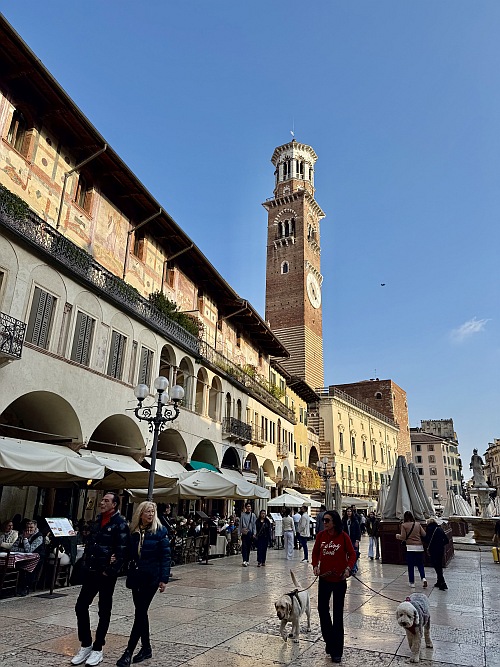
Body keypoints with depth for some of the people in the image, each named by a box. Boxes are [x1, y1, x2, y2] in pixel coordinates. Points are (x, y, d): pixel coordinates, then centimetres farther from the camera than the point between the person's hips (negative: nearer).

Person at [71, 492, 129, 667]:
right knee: (81, 607, 9)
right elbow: (89, 543, 16)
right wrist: (85, 564, 5)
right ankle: (85, 645, 24)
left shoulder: (120, 524, -14)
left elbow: (121, 552, -18)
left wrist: (109, 571, -18)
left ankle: (98, 648, 21)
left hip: (107, 574, -7)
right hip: (91, 572, 7)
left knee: (104, 611, 7)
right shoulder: (97, 520, 10)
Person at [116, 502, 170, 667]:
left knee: (140, 612, -3)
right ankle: (146, 648, 28)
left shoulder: (160, 531, -9)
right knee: (141, 612, 13)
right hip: (136, 576, 5)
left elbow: (165, 556, -9)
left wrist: (164, 579, -13)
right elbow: (129, 554, 9)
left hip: (151, 577, -5)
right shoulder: (133, 531, 3)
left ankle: (129, 651, 5)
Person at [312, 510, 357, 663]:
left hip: (339, 579, -3)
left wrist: (348, 568, -21)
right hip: (324, 578, 3)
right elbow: (315, 552, 7)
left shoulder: (343, 536, -12)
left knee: (337, 614, 7)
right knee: (322, 609, 11)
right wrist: (315, 565, -8)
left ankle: (337, 651, 19)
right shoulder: (321, 535, -3)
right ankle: (329, 641, 36)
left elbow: (352, 554, -6)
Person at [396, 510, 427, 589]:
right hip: (419, 547, 3)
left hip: (410, 547, -3)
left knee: (410, 566, 6)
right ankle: (423, 578, -4)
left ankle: (412, 582, 10)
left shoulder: (404, 525, -5)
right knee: (420, 564, 15)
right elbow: (424, 534, 4)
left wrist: (398, 536, 11)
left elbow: (403, 537, -9)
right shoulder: (418, 524, 6)